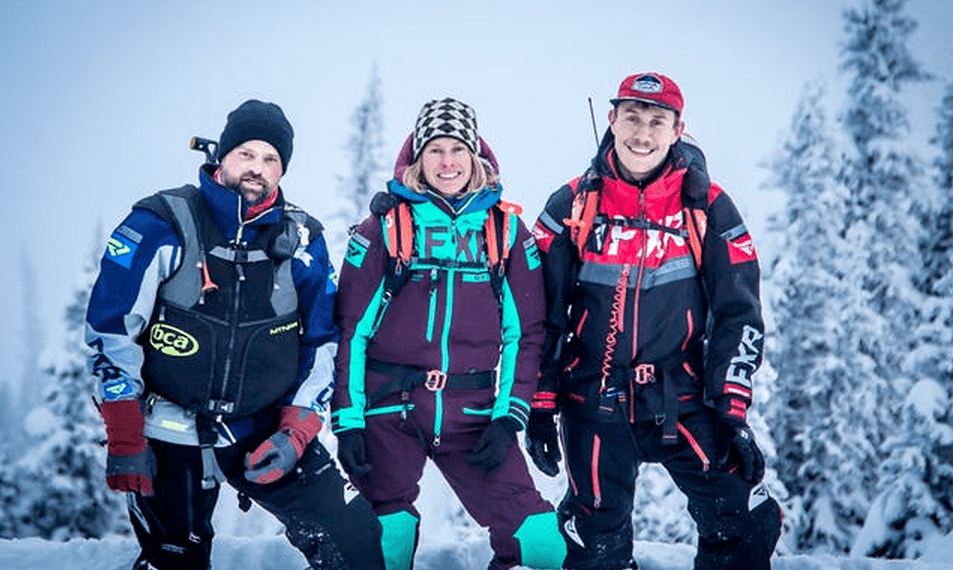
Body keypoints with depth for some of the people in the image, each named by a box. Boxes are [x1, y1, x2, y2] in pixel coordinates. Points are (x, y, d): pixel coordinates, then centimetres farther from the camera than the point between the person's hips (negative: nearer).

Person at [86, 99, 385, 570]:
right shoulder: (162, 225, -10)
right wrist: (125, 441, -11)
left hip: (268, 432, 3)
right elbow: (110, 330, -8)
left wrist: (296, 430, -3)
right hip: (172, 438, -2)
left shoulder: (302, 241, 0)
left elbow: (321, 342, 8)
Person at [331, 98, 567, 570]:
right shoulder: (385, 227, 2)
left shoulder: (507, 230, 7)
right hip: (389, 412, -1)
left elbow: (525, 333, 7)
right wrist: (346, 421, -5)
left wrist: (508, 417, -2)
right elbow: (350, 328, 2)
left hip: (473, 415, 1)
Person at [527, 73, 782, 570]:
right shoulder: (573, 206, 1)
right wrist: (540, 408, 0)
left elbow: (739, 314, 1)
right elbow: (541, 313, 4)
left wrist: (732, 412, -6)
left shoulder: (708, 209, -1)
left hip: (682, 401, 0)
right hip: (594, 403, 0)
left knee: (746, 527, -10)